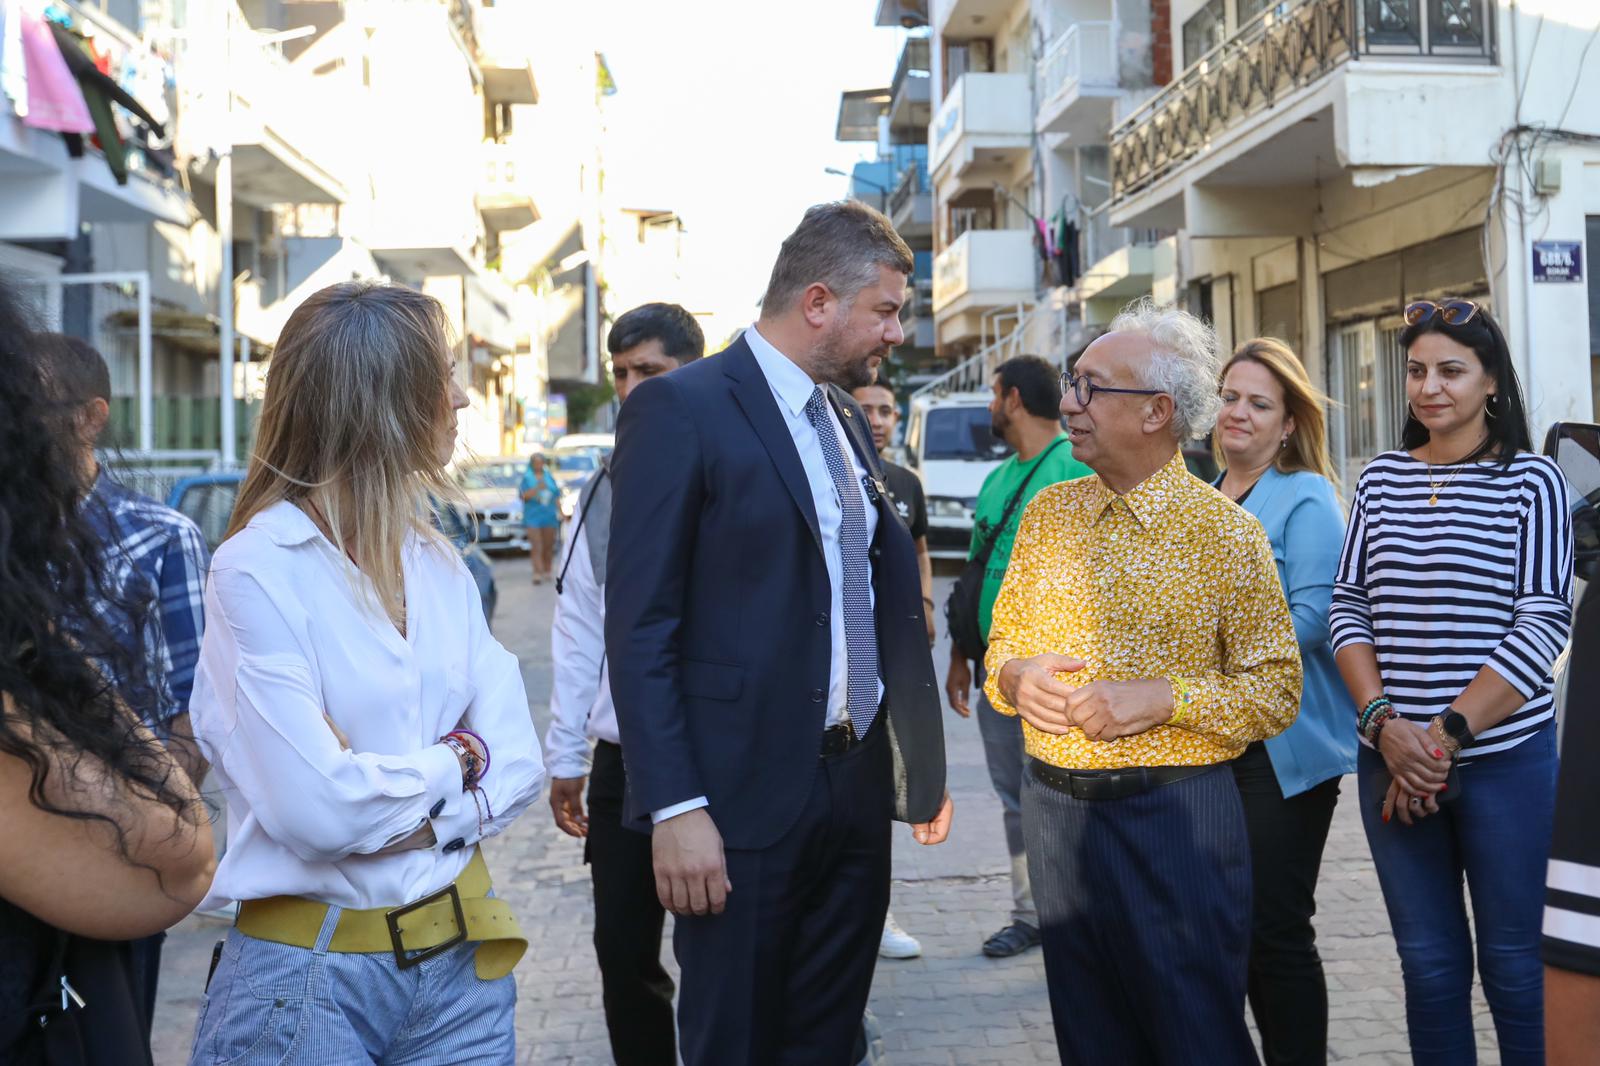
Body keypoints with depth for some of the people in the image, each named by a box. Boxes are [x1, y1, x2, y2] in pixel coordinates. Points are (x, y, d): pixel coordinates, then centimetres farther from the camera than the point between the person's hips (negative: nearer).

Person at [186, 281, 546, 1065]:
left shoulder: (437, 562, 4)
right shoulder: (258, 569, -15)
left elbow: (515, 761, 0)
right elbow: (317, 809, -23)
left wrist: (414, 817, -15)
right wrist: (451, 763, -8)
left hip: (459, 955, 5)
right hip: (310, 977, -5)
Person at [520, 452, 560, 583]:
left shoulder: (549, 477, 13)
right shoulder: (526, 478, 2)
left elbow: (557, 496, 16)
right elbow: (523, 496, -8)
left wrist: (560, 511, 9)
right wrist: (537, 488, -18)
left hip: (549, 515, 4)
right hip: (532, 517, -3)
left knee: (548, 546, 6)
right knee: (536, 546, -12)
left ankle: (547, 571, 18)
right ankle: (538, 573, -18)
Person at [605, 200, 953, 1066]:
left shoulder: (848, 420, 13)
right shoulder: (680, 409, -11)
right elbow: (638, 628, -14)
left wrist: (919, 763, 11)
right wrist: (675, 808, -19)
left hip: (857, 790, 7)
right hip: (745, 799, -7)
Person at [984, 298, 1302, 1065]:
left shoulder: (1226, 533, -7)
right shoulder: (1047, 514, 7)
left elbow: (1276, 692, -8)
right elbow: (1001, 642, 14)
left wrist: (1162, 698, -20)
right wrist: (1016, 675, -8)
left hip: (1176, 815, -4)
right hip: (1056, 809, 5)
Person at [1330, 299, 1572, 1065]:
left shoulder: (1531, 480, -2)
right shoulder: (1381, 479, 9)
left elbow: (1542, 625, -9)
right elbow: (1347, 607, 7)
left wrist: (1447, 733, -15)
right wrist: (1383, 720, -8)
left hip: (1506, 758, -3)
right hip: (1394, 762, 3)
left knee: (1514, 967, 6)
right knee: (1429, 963, 11)